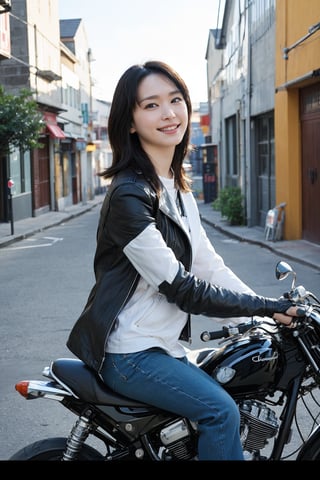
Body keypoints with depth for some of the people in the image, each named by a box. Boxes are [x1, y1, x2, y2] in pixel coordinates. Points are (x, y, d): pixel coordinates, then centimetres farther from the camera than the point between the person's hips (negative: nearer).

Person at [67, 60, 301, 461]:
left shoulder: (179, 189, 10)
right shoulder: (129, 195, -21)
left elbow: (208, 263, 5)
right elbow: (178, 286, -21)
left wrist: (275, 310, -4)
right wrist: (264, 307, -15)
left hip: (164, 343, 9)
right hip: (129, 352, -9)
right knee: (220, 411, -20)